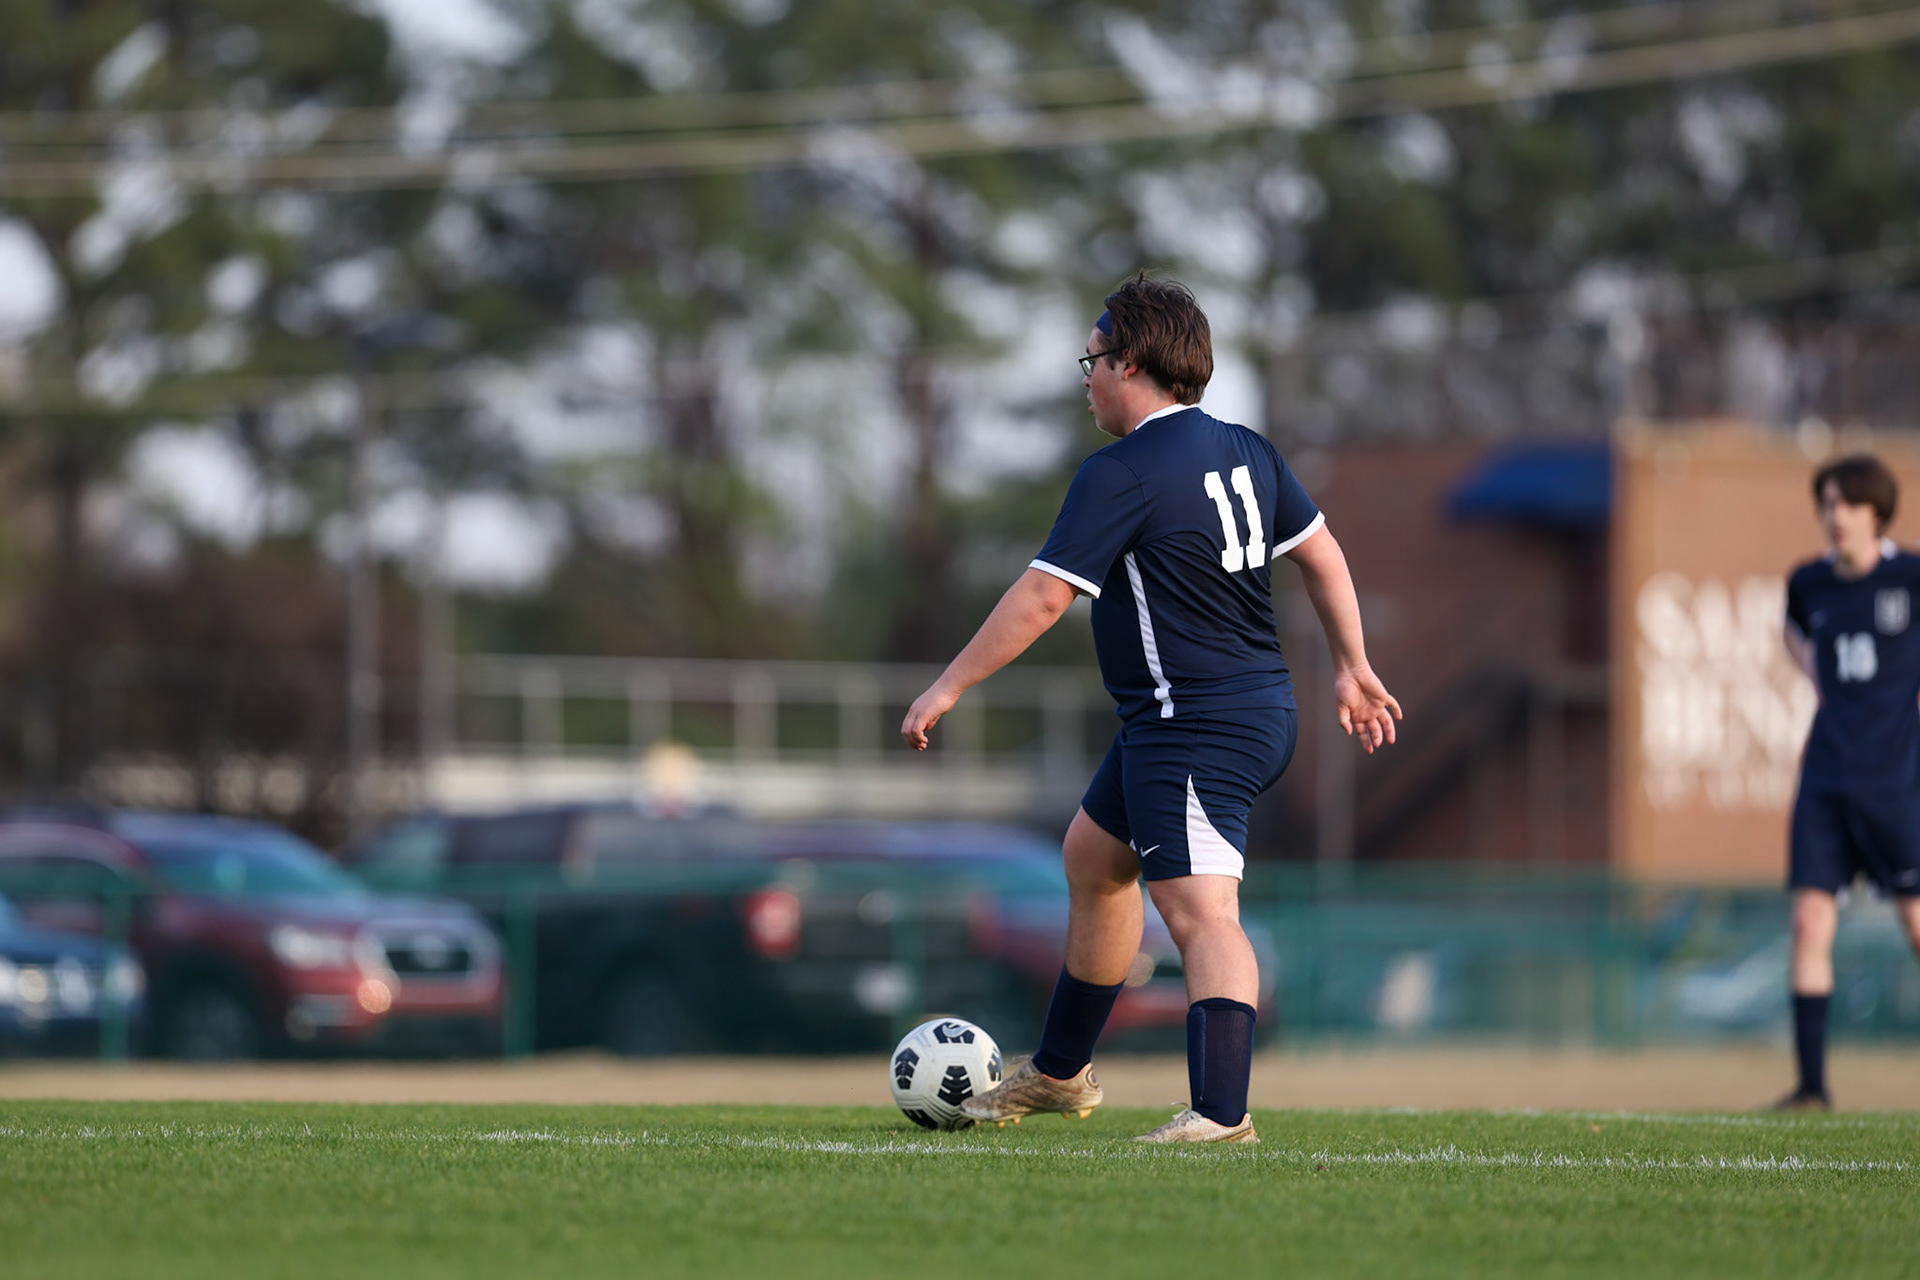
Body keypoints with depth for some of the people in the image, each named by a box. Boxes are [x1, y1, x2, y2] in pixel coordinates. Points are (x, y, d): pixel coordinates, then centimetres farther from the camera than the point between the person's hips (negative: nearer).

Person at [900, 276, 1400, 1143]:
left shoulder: (1122, 474, -17)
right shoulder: (1244, 452, 9)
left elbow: (1043, 596, -18)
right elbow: (1320, 552, 18)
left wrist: (948, 688, -10)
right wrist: (1351, 669, 26)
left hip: (1194, 734, -10)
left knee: (1200, 912, -19)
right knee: (1093, 858, 25)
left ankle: (1222, 1114, -33)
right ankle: (1061, 1073, 38)